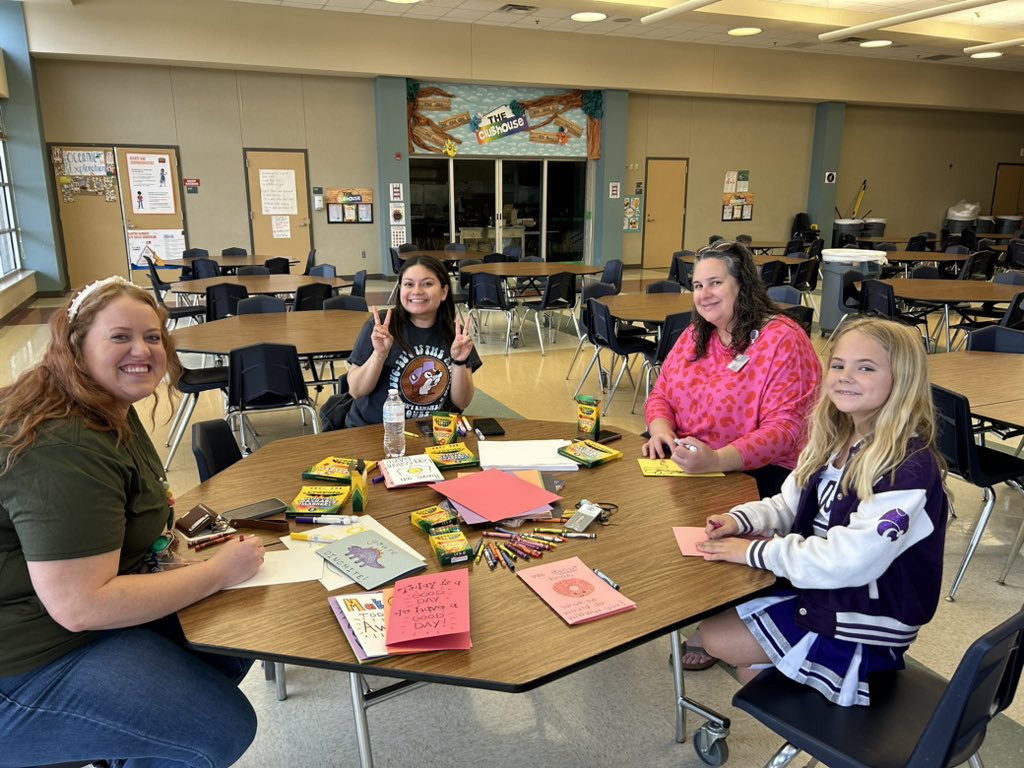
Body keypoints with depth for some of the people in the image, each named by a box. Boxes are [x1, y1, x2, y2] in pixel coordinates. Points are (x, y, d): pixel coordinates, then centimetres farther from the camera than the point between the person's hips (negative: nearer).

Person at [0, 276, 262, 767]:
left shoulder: (111, 411, 6)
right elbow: (80, 606, -29)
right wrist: (218, 571, -22)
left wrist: (162, 526, 6)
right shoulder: (63, 450, -28)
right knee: (223, 728, -13)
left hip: (90, 610, 10)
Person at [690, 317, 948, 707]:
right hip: (817, 587, 8)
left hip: (861, 627, -8)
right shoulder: (834, 440, 1)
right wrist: (741, 519, -8)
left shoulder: (910, 468, -26)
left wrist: (757, 551, -25)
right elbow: (790, 503, 11)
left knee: (717, 636, -6)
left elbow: (850, 561, -32)